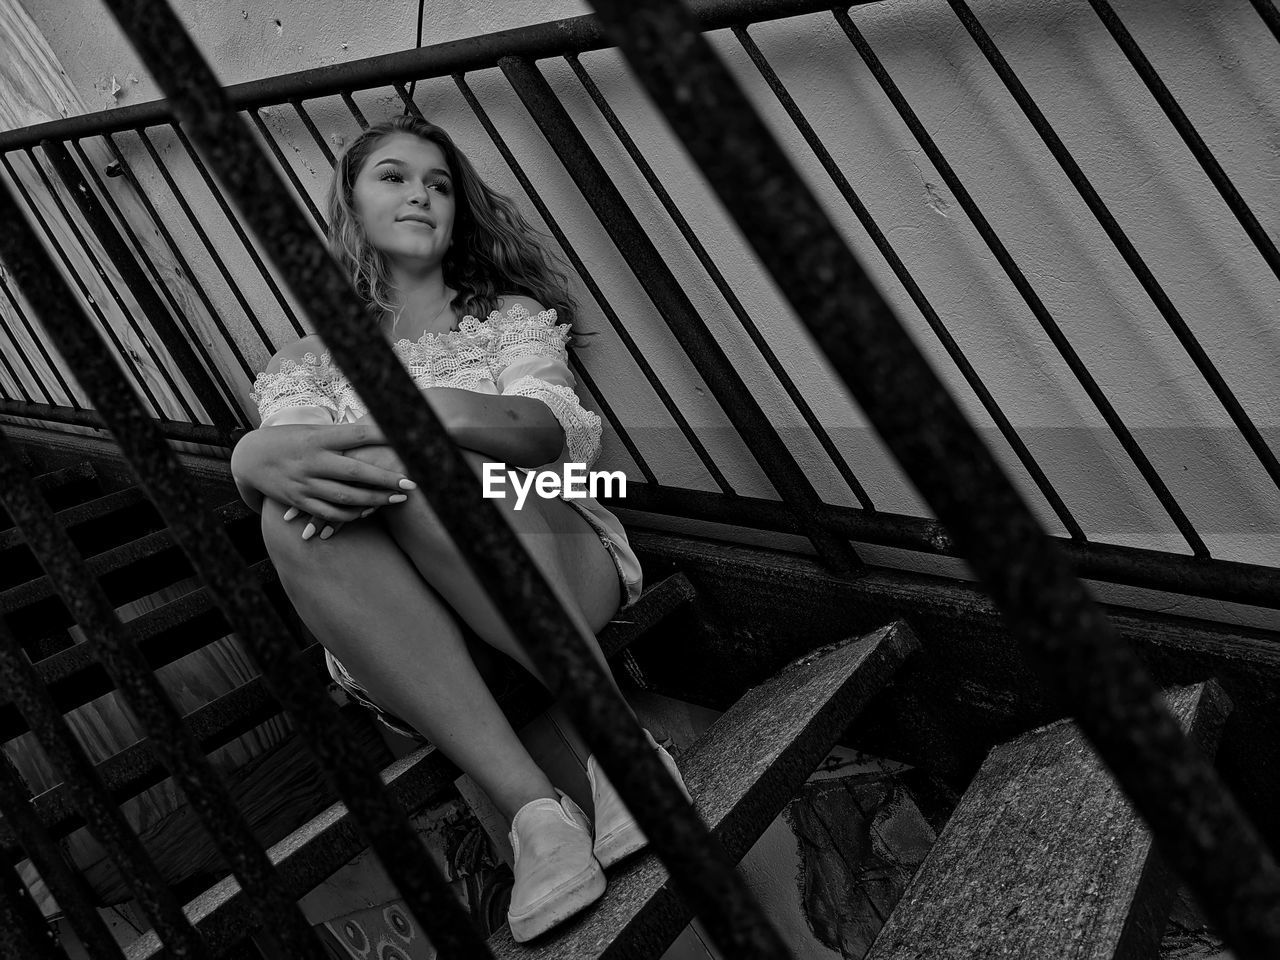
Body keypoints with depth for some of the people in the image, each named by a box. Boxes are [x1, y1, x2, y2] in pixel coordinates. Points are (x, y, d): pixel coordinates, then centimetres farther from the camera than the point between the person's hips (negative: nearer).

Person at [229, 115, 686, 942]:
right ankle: (533, 808, -35)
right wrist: (260, 458, -31)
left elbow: (551, 431, -6)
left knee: (409, 464, -28)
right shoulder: (308, 362, 19)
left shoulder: (512, 315, 16)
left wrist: (455, 413, -29)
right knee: (296, 516, -29)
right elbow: (279, 447, -5)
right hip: (402, 639, 2)